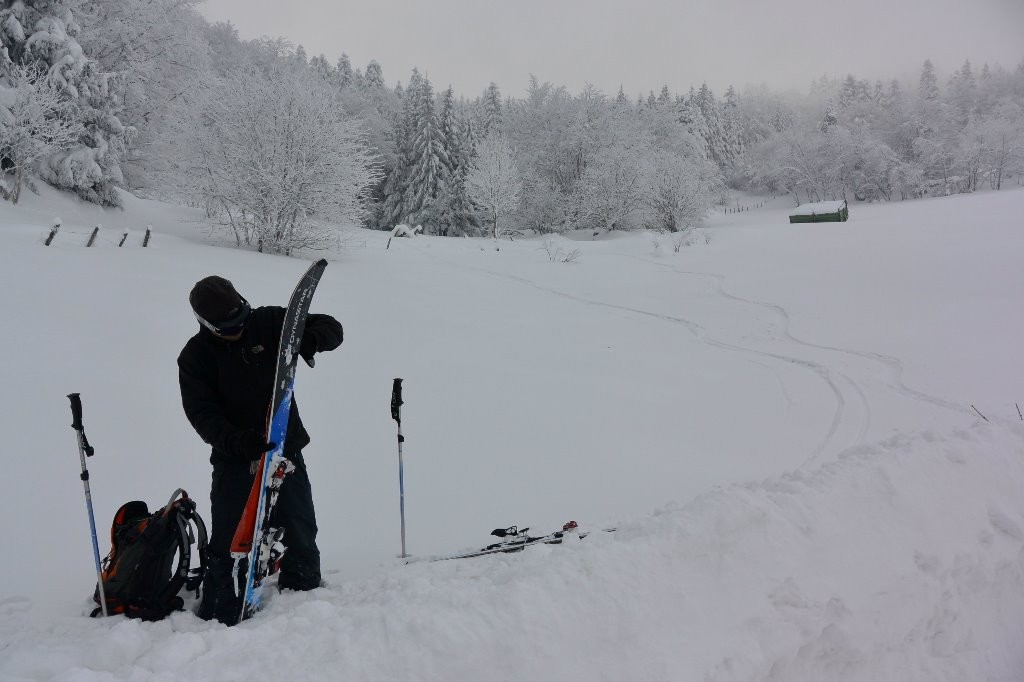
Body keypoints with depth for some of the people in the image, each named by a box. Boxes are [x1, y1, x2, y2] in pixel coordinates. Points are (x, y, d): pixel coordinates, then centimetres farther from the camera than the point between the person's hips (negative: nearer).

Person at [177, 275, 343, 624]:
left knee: (301, 539, 10)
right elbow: (201, 414, -12)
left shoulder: (269, 322, -4)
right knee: (229, 543, -3)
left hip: (286, 451, 2)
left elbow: (331, 328, -1)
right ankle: (219, 620, 12)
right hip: (235, 460, -2)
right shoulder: (194, 356, -6)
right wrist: (236, 441, -31)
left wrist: (310, 339, -25)